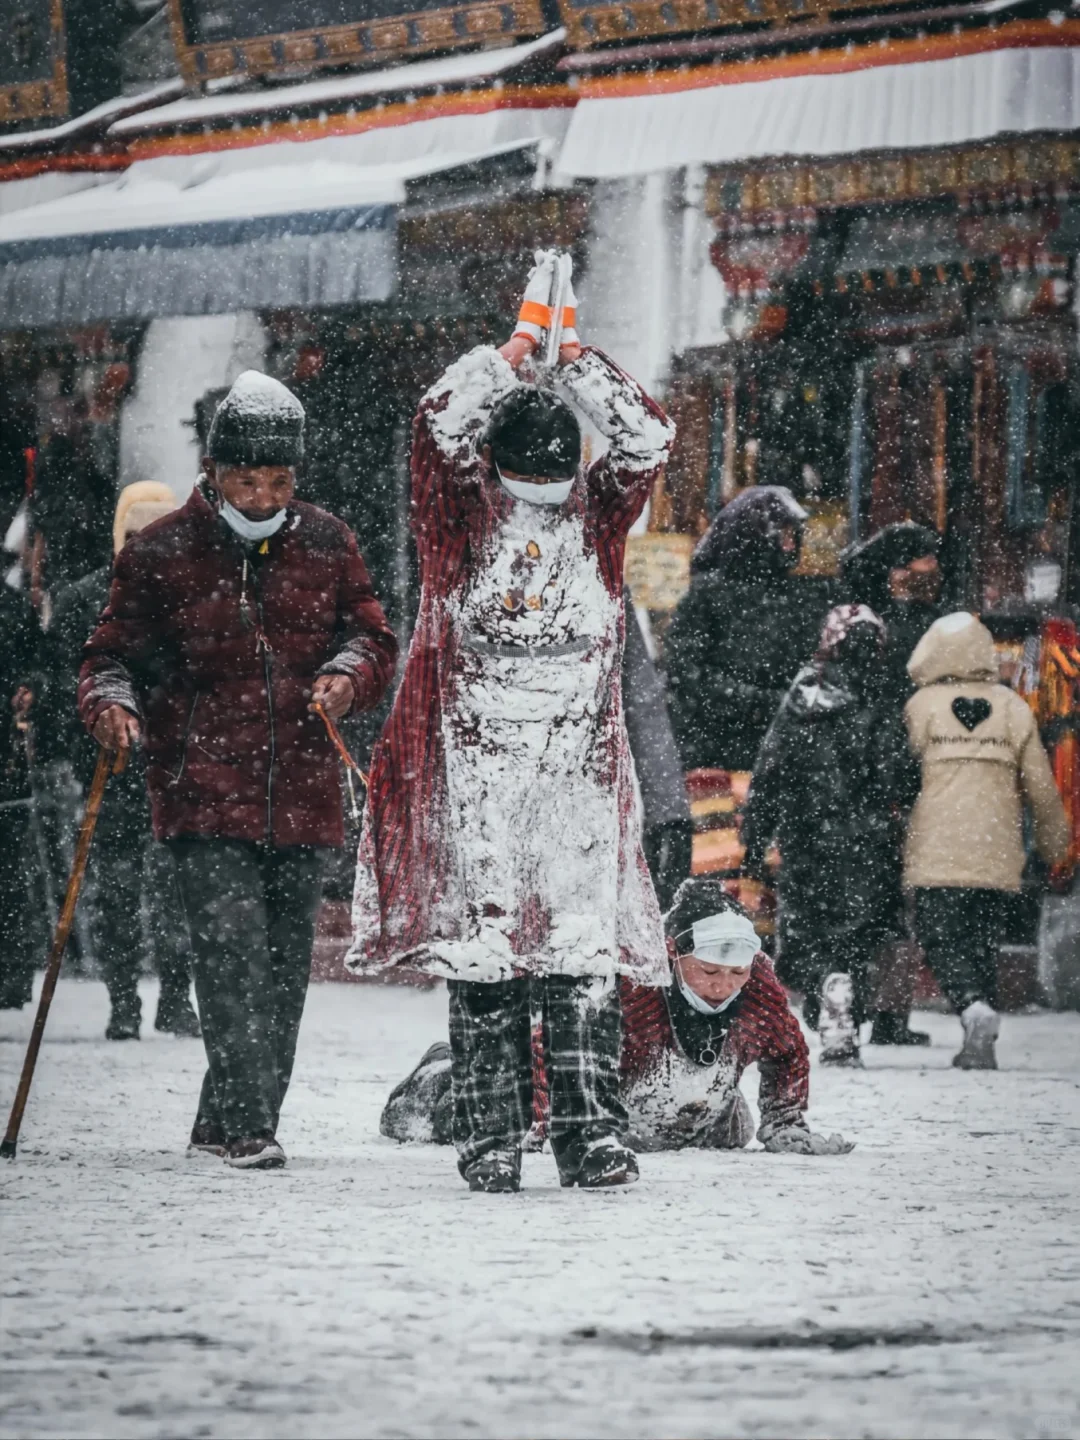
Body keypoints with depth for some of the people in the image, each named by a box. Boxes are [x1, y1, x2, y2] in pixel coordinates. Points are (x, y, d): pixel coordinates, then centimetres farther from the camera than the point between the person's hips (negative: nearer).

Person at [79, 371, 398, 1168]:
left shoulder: (325, 543, 8)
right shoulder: (160, 553, 0)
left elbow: (372, 635, 15)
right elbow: (116, 652, 5)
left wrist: (349, 673, -7)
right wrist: (112, 700, -17)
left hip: (301, 794, 4)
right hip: (204, 792, -4)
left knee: (285, 961, 8)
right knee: (231, 946, -18)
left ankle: (226, 1123, 20)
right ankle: (247, 1124, -19)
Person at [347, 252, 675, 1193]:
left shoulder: (596, 518, 8)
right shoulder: (464, 520, 3)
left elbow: (647, 439, -3)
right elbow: (440, 428, -11)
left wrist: (570, 349, -4)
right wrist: (521, 339, -7)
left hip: (580, 778, 1)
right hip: (475, 779, -1)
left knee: (585, 954, -5)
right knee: (481, 947, -1)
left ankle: (592, 1135, -5)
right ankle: (490, 1139, 3)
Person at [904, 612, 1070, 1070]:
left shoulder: (922, 706, -1)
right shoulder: (1013, 709, 6)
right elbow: (1041, 788, 9)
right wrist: (1054, 846, 22)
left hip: (937, 854, -3)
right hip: (995, 855, 3)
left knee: (940, 939, 0)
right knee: (981, 943, 13)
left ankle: (974, 1008, -26)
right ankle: (980, 1043, 9)